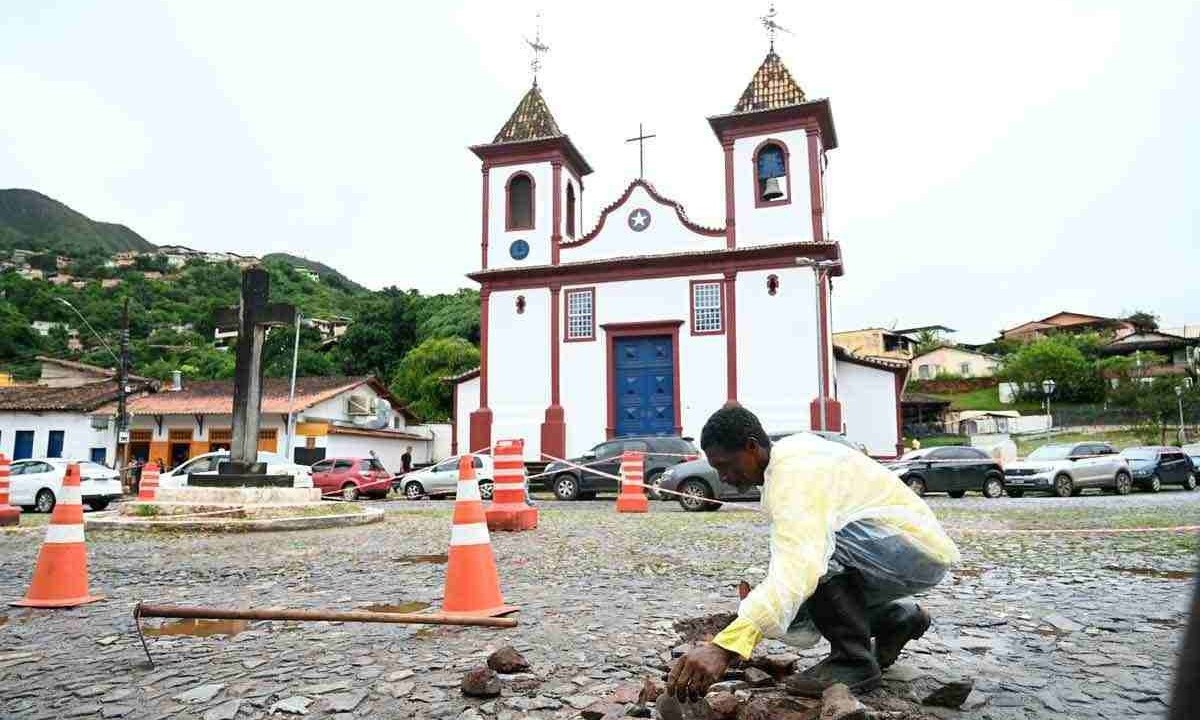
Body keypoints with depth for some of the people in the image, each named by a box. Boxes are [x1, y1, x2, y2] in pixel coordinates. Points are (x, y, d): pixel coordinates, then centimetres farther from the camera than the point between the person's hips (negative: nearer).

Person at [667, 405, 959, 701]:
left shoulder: (796, 471, -26)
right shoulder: (792, 454, 5)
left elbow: (798, 568, -42)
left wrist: (725, 646, -49)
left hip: (919, 549, -10)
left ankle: (854, 660, -13)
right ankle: (895, 617, 20)